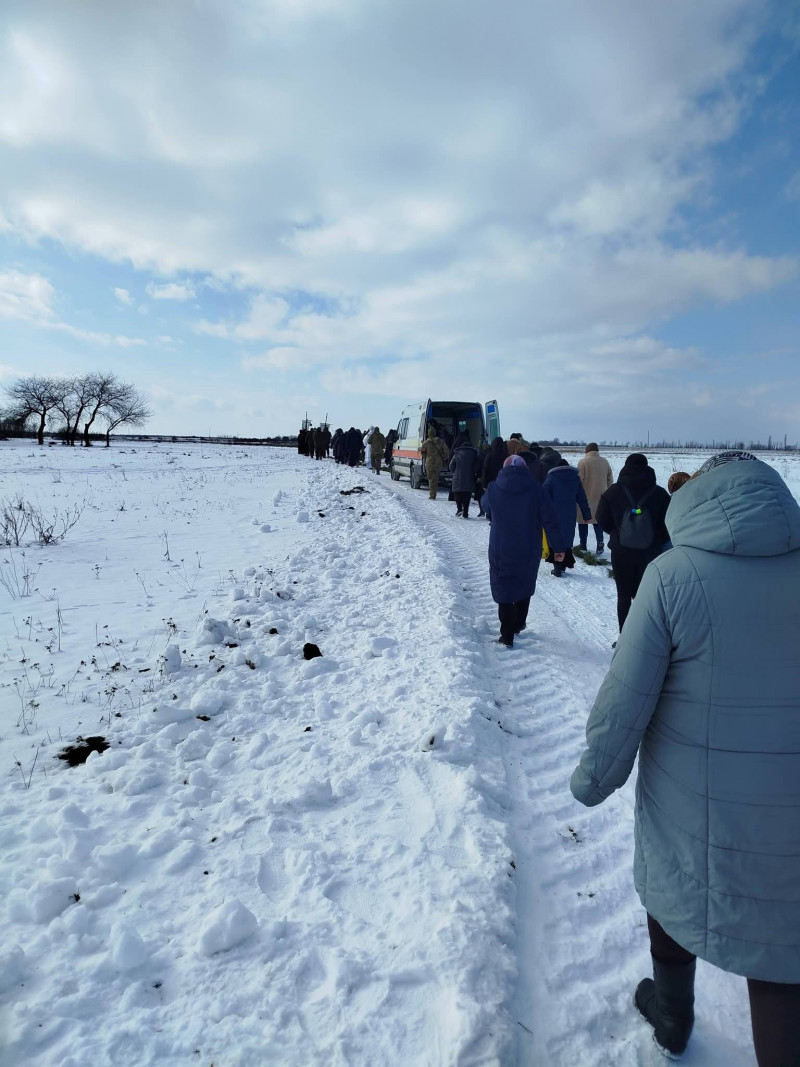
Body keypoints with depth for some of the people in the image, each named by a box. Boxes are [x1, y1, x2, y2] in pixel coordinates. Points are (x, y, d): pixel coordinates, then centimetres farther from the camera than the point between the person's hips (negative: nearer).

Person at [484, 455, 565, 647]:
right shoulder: (535, 489, -6)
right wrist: (558, 547, 0)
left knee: (504, 590, 7)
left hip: (501, 551, -1)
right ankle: (518, 624, 34)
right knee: (525, 587, 22)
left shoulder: (493, 489, -3)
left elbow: (485, 507, 19)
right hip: (529, 551, 1)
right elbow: (550, 521, -7)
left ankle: (507, 636, 6)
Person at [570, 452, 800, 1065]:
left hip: (694, 804, -1)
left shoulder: (674, 574, -17)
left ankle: (671, 1014, 50)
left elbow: (626, 698, -15)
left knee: (672, 887, 26)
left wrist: (595, 778, 0)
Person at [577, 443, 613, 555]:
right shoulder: (605, 461, 5)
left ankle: (583, 546, 11)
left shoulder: (583, 462, -10)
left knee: (583, 521, 8)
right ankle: (600, 544, 2)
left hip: (585, 497, -4)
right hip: (600, 498, 4)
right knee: (598, 520, 12)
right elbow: (610, 480, 10)